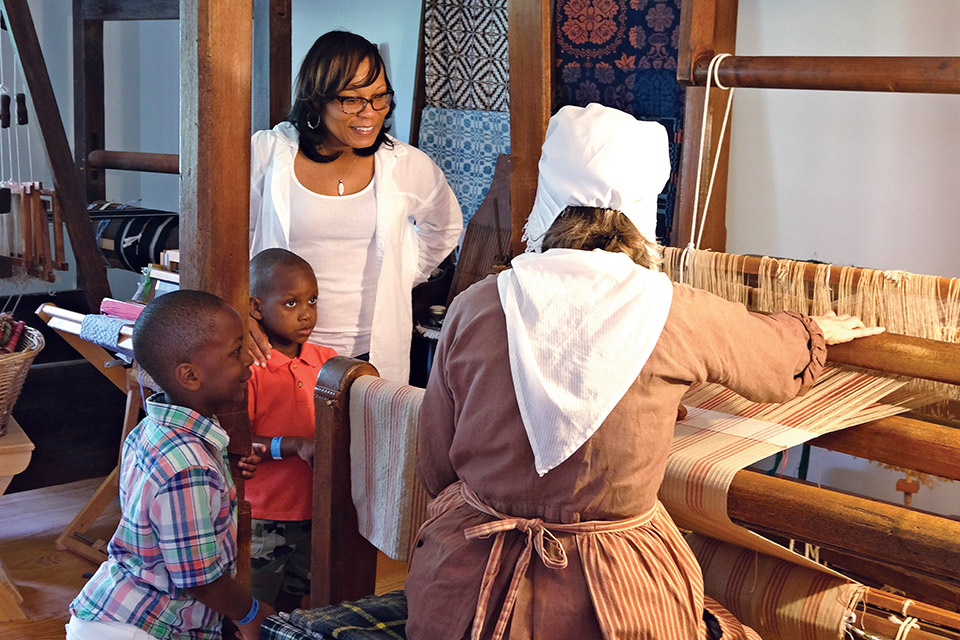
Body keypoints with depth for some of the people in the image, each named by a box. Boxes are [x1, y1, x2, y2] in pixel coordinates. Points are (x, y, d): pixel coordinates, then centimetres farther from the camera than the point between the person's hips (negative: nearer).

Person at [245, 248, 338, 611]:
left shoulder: (327, 361, 3)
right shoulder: (247, 368, -14)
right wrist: (295, 445, -27)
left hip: (312, 509, 5)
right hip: (260, 514, -5)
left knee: (292, 601, 20)